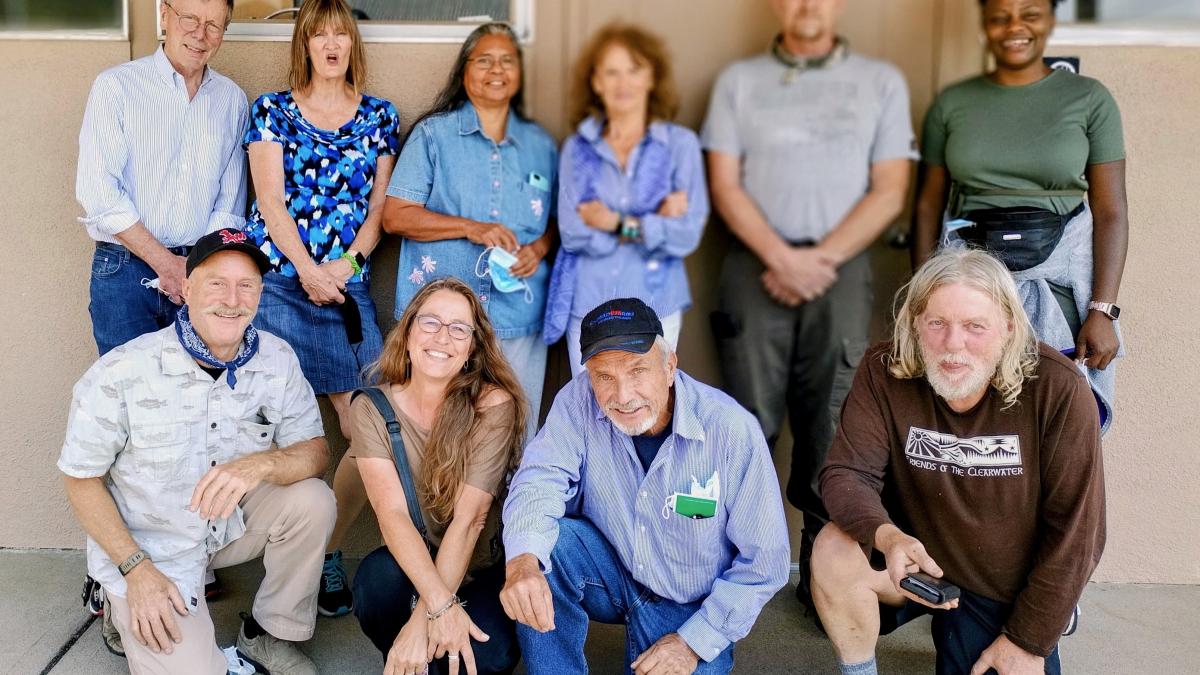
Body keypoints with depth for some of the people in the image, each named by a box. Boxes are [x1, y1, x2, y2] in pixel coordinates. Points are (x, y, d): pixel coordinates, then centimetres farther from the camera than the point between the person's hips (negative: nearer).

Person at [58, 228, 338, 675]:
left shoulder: (276, 359, -11)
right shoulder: (121, 373, -21)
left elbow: (316, 452, -10)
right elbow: (81, 478, -10)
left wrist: (261, 464, -34)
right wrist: (136, 569, -18)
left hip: (235, 521, 4)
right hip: (150, 546, -3)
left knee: (313, 501, -23)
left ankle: (269, 635, 1)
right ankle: (129, 609, 16)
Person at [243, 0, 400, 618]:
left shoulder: (380, 117, 14)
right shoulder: (272, 110, 9)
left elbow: (379, 206, 9)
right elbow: (271, 198, 0)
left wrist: (345, 265, -6)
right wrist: (308, 270, -10)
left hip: (348, 286, 2)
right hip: (276, 279, -1)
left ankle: (328, 551, 12)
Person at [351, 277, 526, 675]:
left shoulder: (494, 406, -14)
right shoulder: (372, 409, -8)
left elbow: (468, 518, -20)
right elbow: (392, 513, -20)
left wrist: (423, 620, -28)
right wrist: (440, 604, -34)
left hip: (480, 568, -1)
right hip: (411, 564, 1)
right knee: (378, 578, -32)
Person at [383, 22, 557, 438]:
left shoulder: (540, 144, 14)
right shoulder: (433, 134, 4)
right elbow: (395, 216, -3)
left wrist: (539, 247, -7)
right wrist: (470, 228, -15)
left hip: (519, 321, 3)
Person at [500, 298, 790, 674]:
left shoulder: (732, 430, -24)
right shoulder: (579, 402, -17)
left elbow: (764, 562, -16)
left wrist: (695, 642, -17)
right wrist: (522, 559, -47)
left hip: (694, 609, -1)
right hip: (611, 573, 2)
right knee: (542, 546, -26)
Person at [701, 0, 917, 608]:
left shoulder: (882, 83, 10)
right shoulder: (738, 80, 11)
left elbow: (889, 191, 3)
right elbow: (725, 184, 3)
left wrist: (820, 258, -8)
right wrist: (781, 256, -10)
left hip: (841, 267, 0)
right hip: (756, 265, 0)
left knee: (831, 430, 0)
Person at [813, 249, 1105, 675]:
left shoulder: (1057, 390, -21)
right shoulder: (884, 372, -17)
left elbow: (1075, 531, -15)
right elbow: (848, 473, -18)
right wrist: (886, 536, -40)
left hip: (1010, 592, 0)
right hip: (917, 557, 0)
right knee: (834, 550, -27)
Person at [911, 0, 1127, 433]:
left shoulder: (1089, 99, 2)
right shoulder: (951, 103, 7)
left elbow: (1111, 213, -1)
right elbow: (929, 205, 7)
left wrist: (1103, 311, -9)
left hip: (1060, 277, -1)